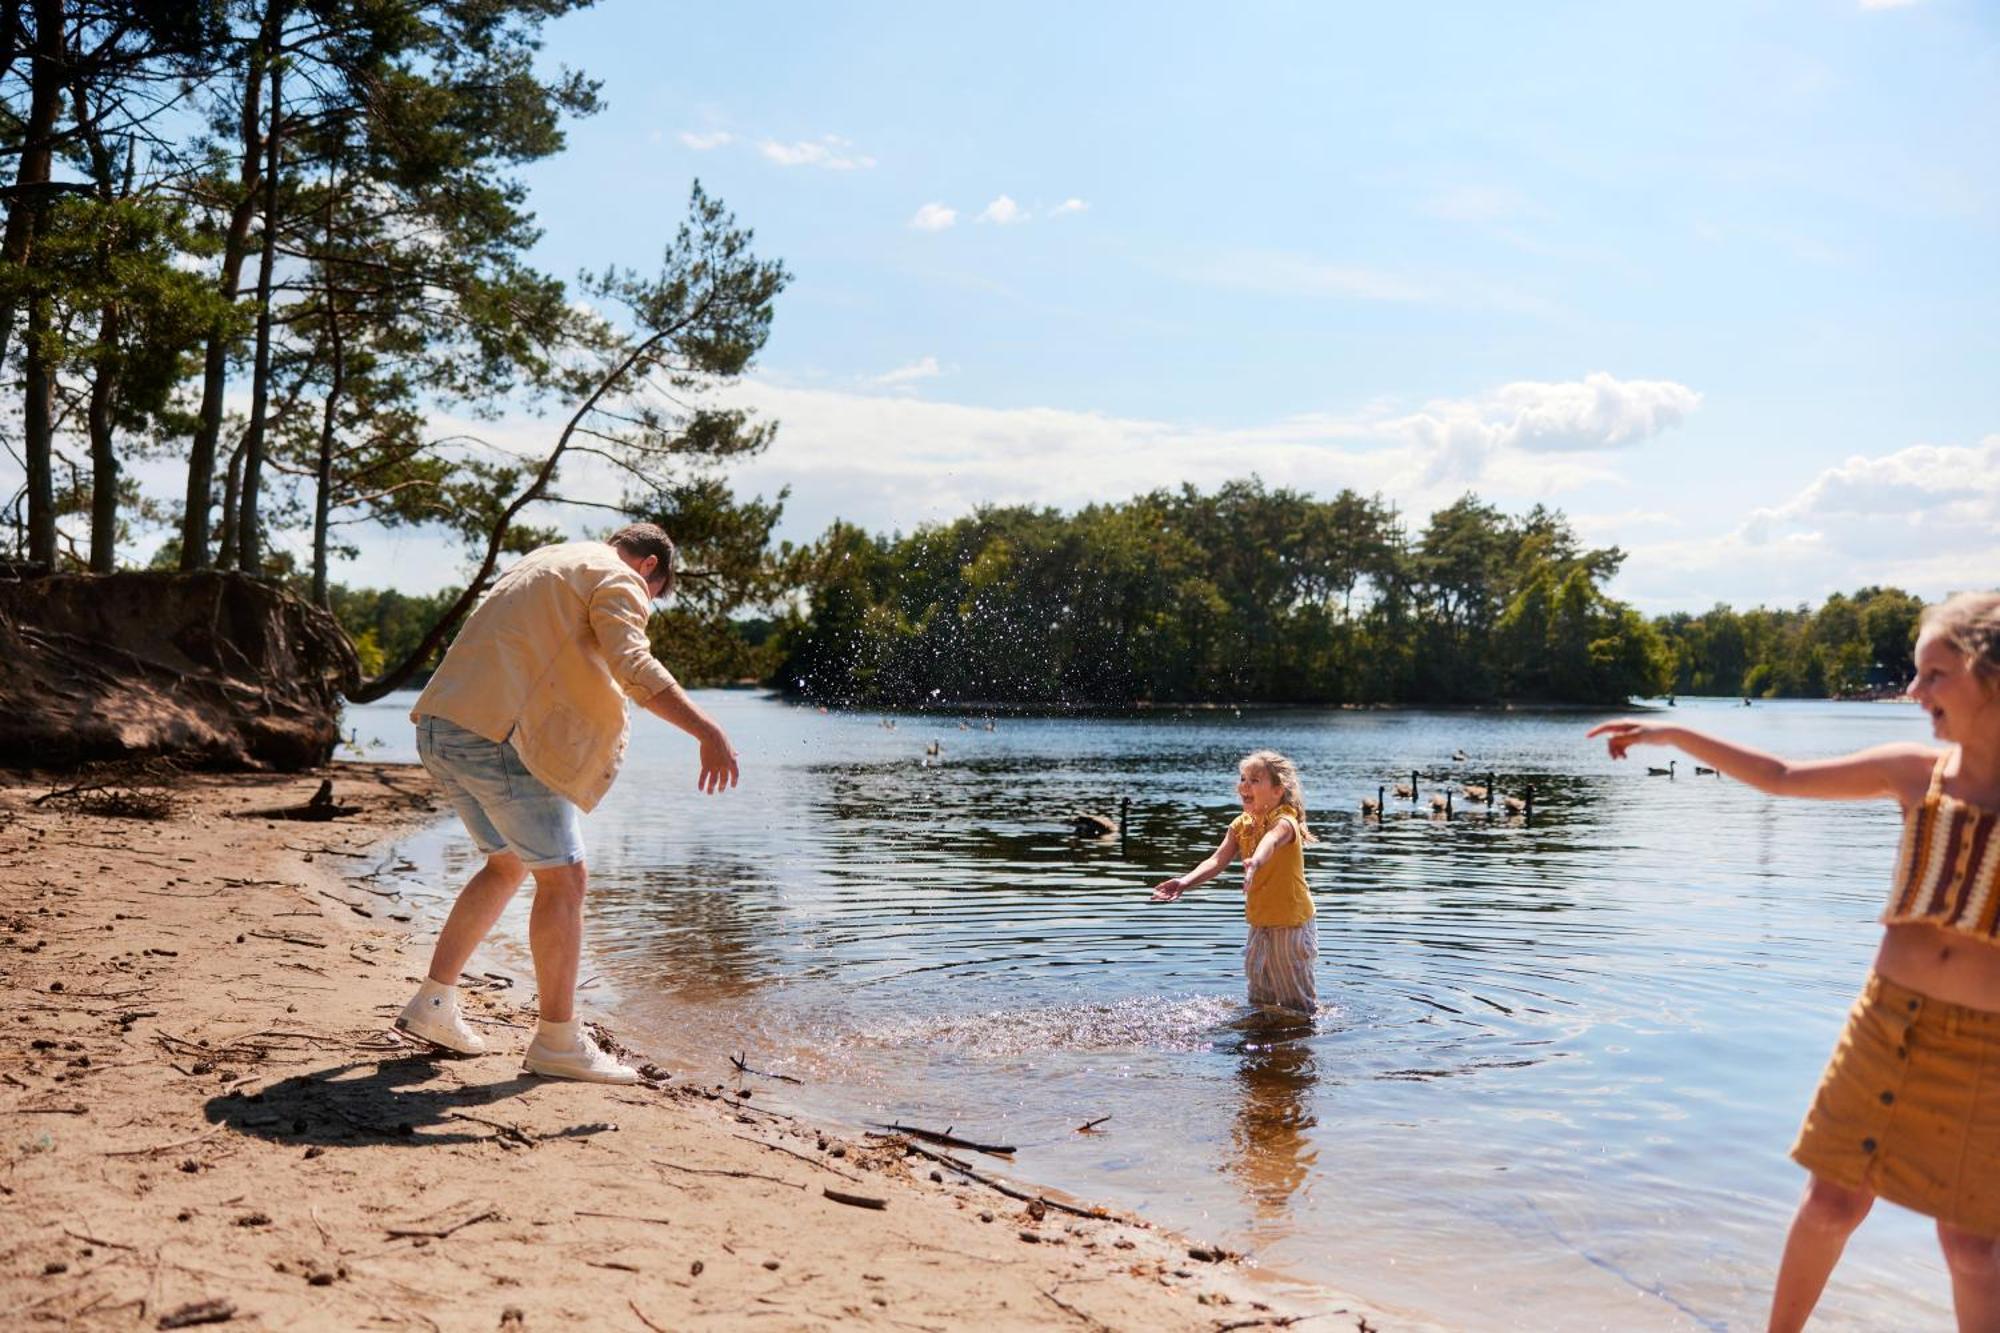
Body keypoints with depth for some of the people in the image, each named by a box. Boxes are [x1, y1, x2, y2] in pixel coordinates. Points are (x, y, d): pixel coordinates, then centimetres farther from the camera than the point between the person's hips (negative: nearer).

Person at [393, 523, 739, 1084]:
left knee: (509, 863, 22)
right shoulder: (617, 580, -3)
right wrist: (708, 732, -26)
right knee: (563, 876, -2)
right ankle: (557, 1042, 2)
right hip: (497, 736, -10)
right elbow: (633, 666, -21)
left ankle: (433, 1003, 24)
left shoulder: (547, 560, 26)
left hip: (441, 726, 10)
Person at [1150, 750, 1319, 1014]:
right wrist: (1185, 882, -25)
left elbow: (1271, 840, -45)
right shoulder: (1241, 825, 3)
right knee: (1259, 996, 19)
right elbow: (1217, 860, -7)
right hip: (1260, 924, 7)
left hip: (1291, 924, -7)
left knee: (1298, 1005, 5)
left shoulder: (1284, 822, -21)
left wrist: (1256, 861, -69)